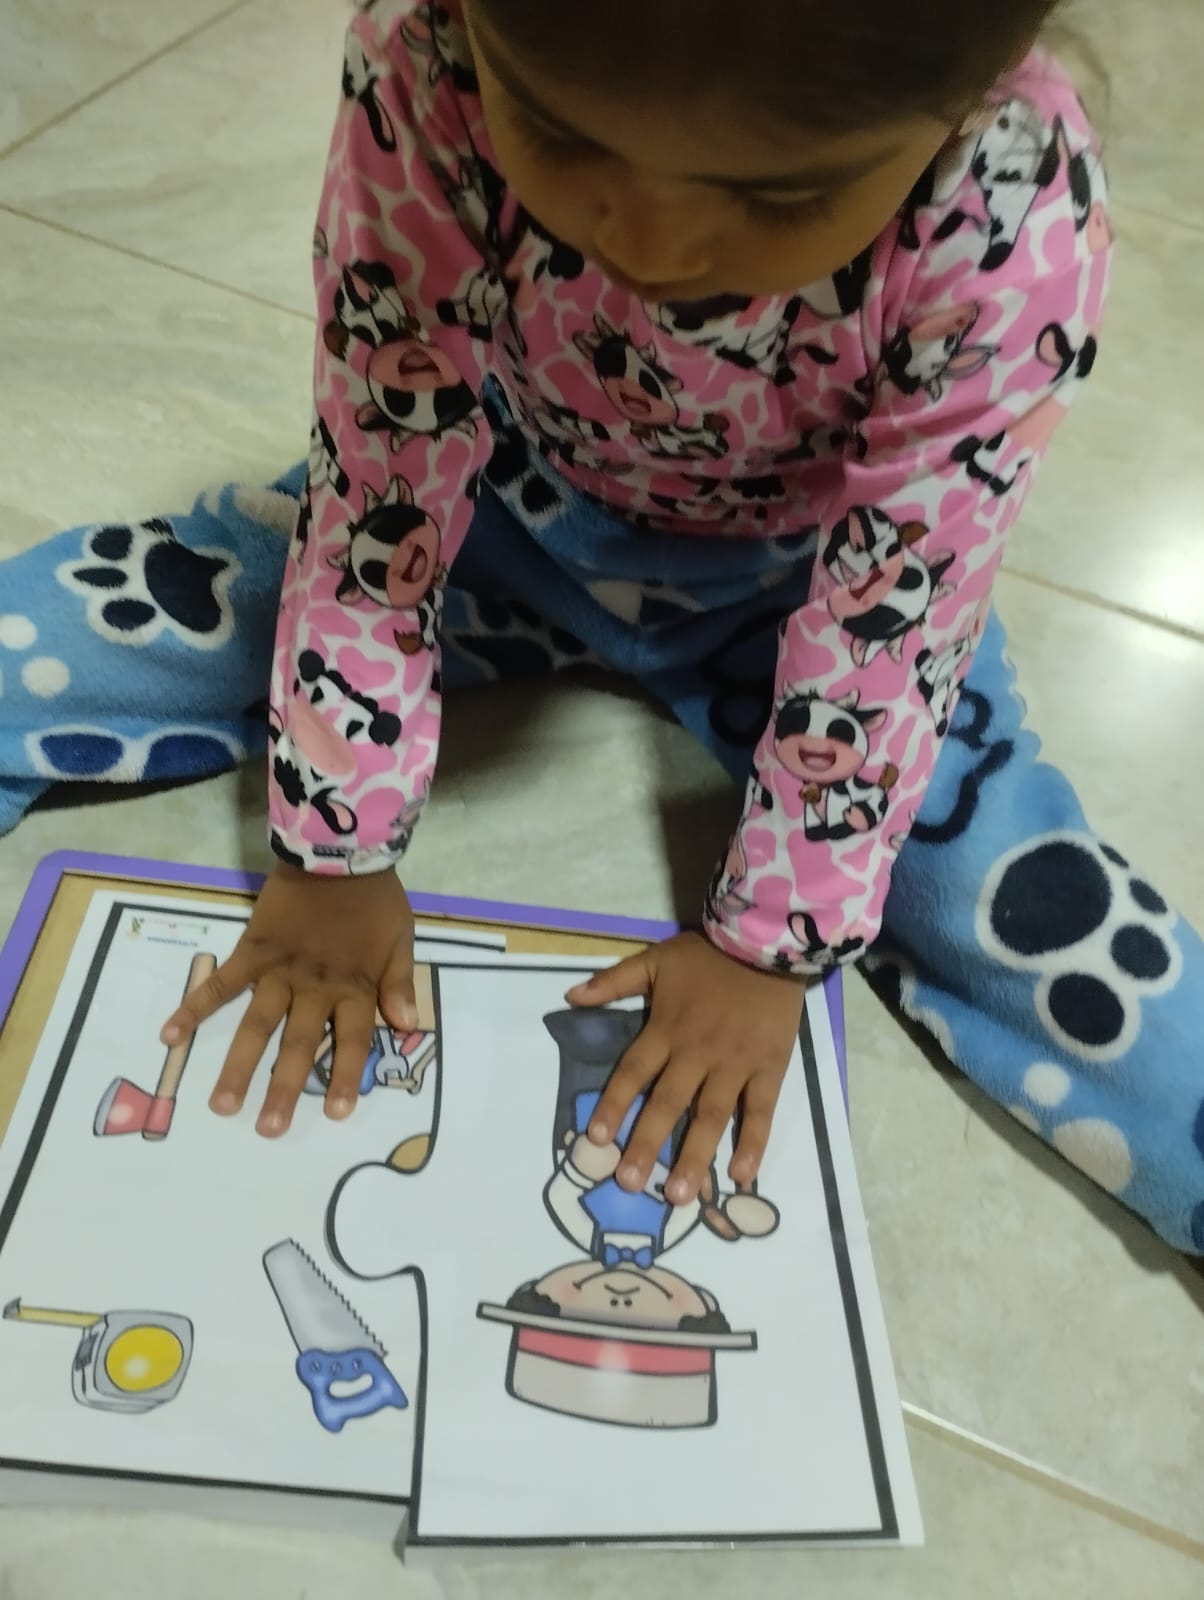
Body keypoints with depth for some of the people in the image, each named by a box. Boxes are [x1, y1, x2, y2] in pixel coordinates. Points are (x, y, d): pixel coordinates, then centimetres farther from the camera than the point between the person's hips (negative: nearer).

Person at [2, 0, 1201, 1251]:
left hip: (801, 584, -1)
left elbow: (891, 631, -22)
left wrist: (776, 938, -16)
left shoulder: (1017, 233, -33)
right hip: (508, 506, 2)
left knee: (1029, 924, -18)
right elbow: (382, 478, -22)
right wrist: (340, 842, -16)